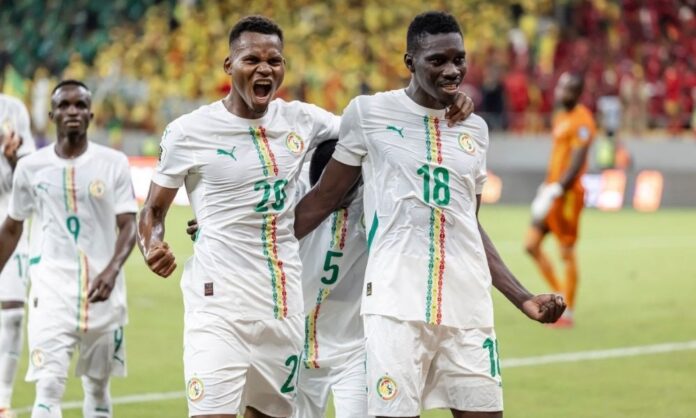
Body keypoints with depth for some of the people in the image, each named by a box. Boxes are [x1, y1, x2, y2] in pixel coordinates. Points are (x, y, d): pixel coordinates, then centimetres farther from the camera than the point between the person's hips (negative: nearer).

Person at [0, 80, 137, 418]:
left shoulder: (114, 164, -1)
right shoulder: (31, 167, 2)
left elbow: (128, 226, -5)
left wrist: (112, 270, -23)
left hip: (103, 290, 1)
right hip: (52, 289, -1)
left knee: (97, 388, 12)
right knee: (49, 388, -14)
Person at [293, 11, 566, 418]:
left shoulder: (475, 128, 15)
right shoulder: (369, 113, 2)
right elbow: (323, 200, 10)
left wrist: (522, 297, 19)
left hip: (467, 304, 4)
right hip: (396, 301, -4)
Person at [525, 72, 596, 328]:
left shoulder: (581, 121, -13)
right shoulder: (560, 118, 16)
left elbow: (577, 163, -20)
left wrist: (555, 191, -25)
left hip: (568, 194, -9)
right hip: (552, 191, 9)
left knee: (567, 253, -3)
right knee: (531, 245, 6)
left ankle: (568, 312, 4)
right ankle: (560, 296, 16)